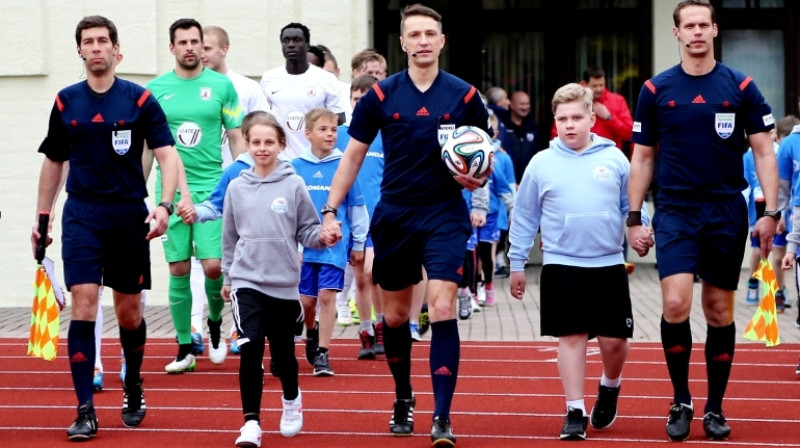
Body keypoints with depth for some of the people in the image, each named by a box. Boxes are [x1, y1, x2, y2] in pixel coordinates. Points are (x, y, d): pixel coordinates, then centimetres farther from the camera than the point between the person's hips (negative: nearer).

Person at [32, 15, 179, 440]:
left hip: (130, 214, -1)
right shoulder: (66, 102, 5)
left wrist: (164, 206, -23)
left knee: (129, 311, 8)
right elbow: (53, 162, 15)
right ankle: (85, 410, -10)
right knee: (84, 304, -12)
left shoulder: (140, 100, -3)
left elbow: (167, 155, -8)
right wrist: (41, 219, 14)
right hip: (82, 214, 1)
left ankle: (133, 388, 34)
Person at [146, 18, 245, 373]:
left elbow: (237, 138, 5)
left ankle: (215, 323, 20)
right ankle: (184, 349, 12)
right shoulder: (156, 89, 4)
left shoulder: (221, 85, 2)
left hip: (212, 188, -1)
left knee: (213, 265, -10)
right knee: (178, 270, 2)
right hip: (171, 190, 1)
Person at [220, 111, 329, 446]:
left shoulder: (293, 185, -3)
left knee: (283, 352, 12)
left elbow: (307, 232, 0)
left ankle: (291, 399, 43)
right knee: (251, 348, -15)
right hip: (247, 283, 0)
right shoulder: (237, 187, 3)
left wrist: (323, 236, -21)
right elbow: (229, 238, 13)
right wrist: (227, 277, 17)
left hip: (285, 284, 0)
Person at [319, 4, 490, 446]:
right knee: (395, 315, 12)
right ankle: (403, 399, 34)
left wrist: (477, 178, -14)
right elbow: (353, 154, 4)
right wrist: (330, 210, -2)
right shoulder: (381, 95, -1)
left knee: (442, 310, -14)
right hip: (393, 216, 2)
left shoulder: (464, 95, -2)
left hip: (445, 215, -2)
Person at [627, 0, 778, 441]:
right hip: (675, 212, 0)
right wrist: (634, 218, 3)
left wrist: (770, 212, -6)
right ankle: (680, 402, 2)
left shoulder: (741, 87, 0)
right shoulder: (655, 90, 2)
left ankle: (714, 409, 19)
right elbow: (642, 158, 7)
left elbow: (763, 152, 2)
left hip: (727, 213, 1)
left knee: (719, 311, 6)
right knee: (675, 304, -15)